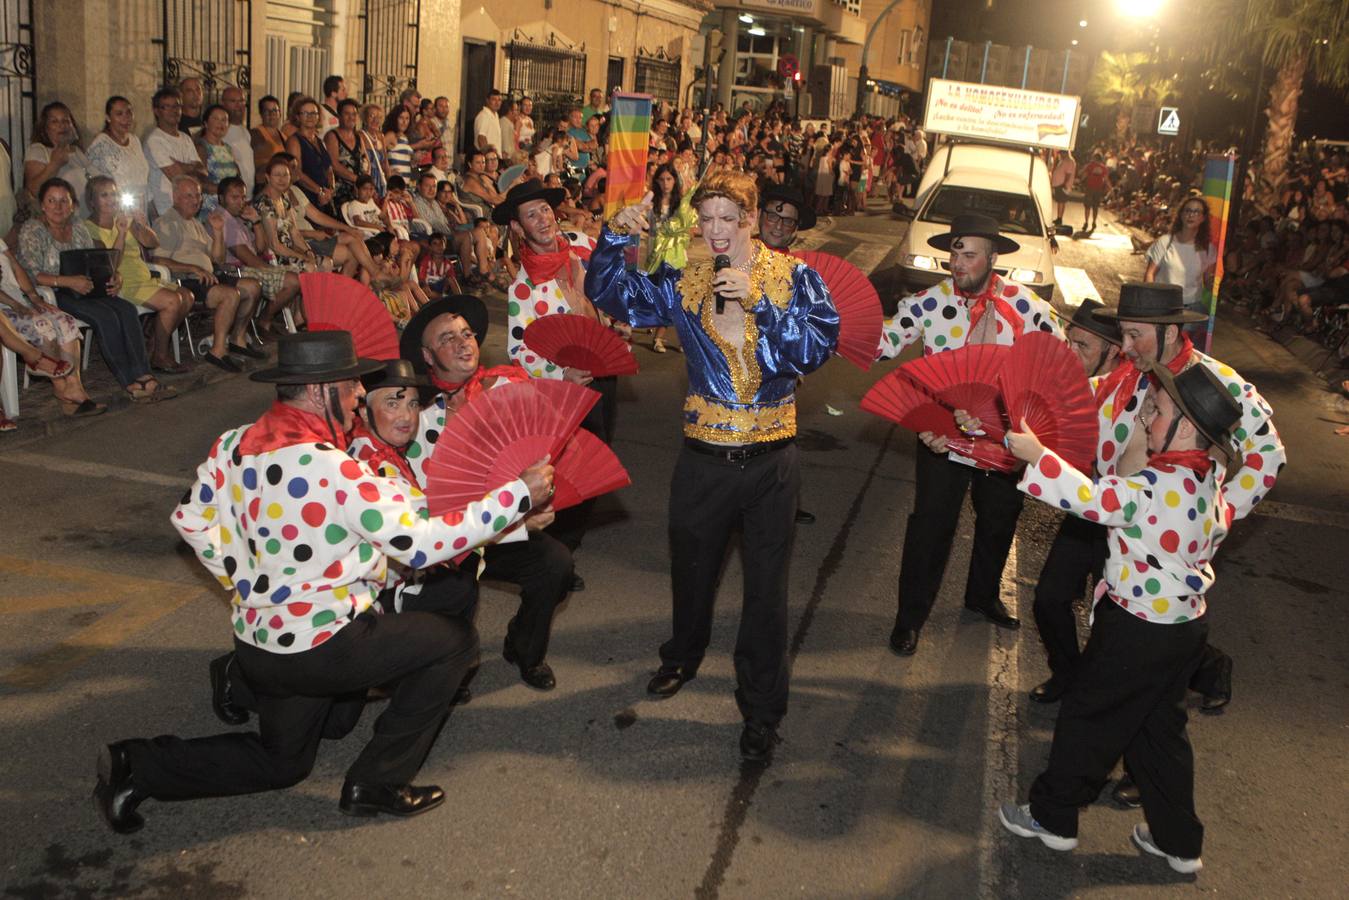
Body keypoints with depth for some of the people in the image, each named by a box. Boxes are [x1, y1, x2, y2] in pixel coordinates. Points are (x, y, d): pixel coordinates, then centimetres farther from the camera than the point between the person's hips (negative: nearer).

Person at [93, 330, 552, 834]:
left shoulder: (235, 444, -3)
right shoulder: (333, 471, -27)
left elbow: (189, 520, 11)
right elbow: (421, 544, -24)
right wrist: (519, 494, -19)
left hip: (258, 635, 9)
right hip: (316, 648, -9)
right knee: (454, 641, 4)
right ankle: (377, 784, 8)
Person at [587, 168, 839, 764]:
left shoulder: (793, 278, -6)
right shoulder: (683, 283, 2)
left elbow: (820, 344, -20)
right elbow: (610, 293, 2)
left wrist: (756, 299, -27)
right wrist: (615, 238, -14)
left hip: (770, 459, -3)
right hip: (704, 455, 3)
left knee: (766, 585, 5)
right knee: (690, 566, 21)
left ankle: (760, 709, 20)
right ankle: (682, 657, 50)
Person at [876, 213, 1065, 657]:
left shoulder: (1026, 304, -9)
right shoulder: (929, 302, -13)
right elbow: (877, 344, -18)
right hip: (941, 433, -3)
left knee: (999, 518, 21)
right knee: (931, 524, 2)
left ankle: (983, 596, 47)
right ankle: (910, 617, 21)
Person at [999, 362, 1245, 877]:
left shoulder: (1160, 487, -28)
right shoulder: (1209, 483, 0)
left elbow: (1093, 499, -34)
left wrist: (1036, 455, -27)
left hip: (1137, 632, -8)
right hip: (1186, 625, 8)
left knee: (1088, 718, 10)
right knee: (1159, 729, 21)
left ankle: (1052, 818, 27)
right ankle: (1179, 842, 32)